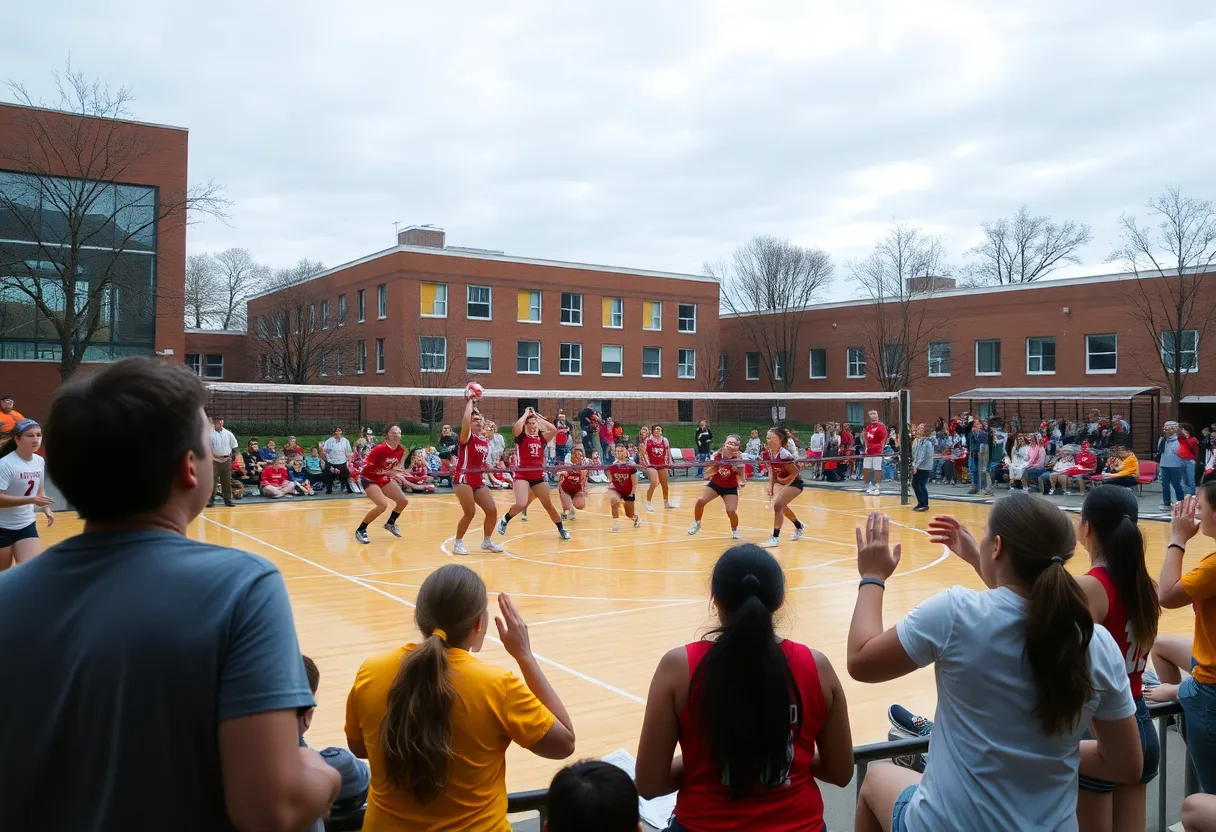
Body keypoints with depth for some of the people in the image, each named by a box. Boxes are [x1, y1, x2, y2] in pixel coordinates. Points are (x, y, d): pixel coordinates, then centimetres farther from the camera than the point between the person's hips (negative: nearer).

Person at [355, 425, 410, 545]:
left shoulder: (401, 450, -5)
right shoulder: (380, 449, -27)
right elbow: (366, 467, -23)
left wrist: (396, 474, -8)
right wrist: (389, 472, -27)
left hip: (384, 479, 8)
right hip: (369, 479, -8)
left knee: (403, 501, 2)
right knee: (383, 505, -25)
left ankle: (390, 523, 30)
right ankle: (360, 531, -8)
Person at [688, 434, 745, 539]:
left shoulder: (738, 458, -22)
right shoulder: (717, 455, -15)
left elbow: (742, 479, -21)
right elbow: (707, 473, -8)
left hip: (730, 488, -2)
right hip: (715, 484, 2)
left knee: (731, 511, -21)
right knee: (700, 500, -19)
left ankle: (734, 530, 13)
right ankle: (697, 523, 9)